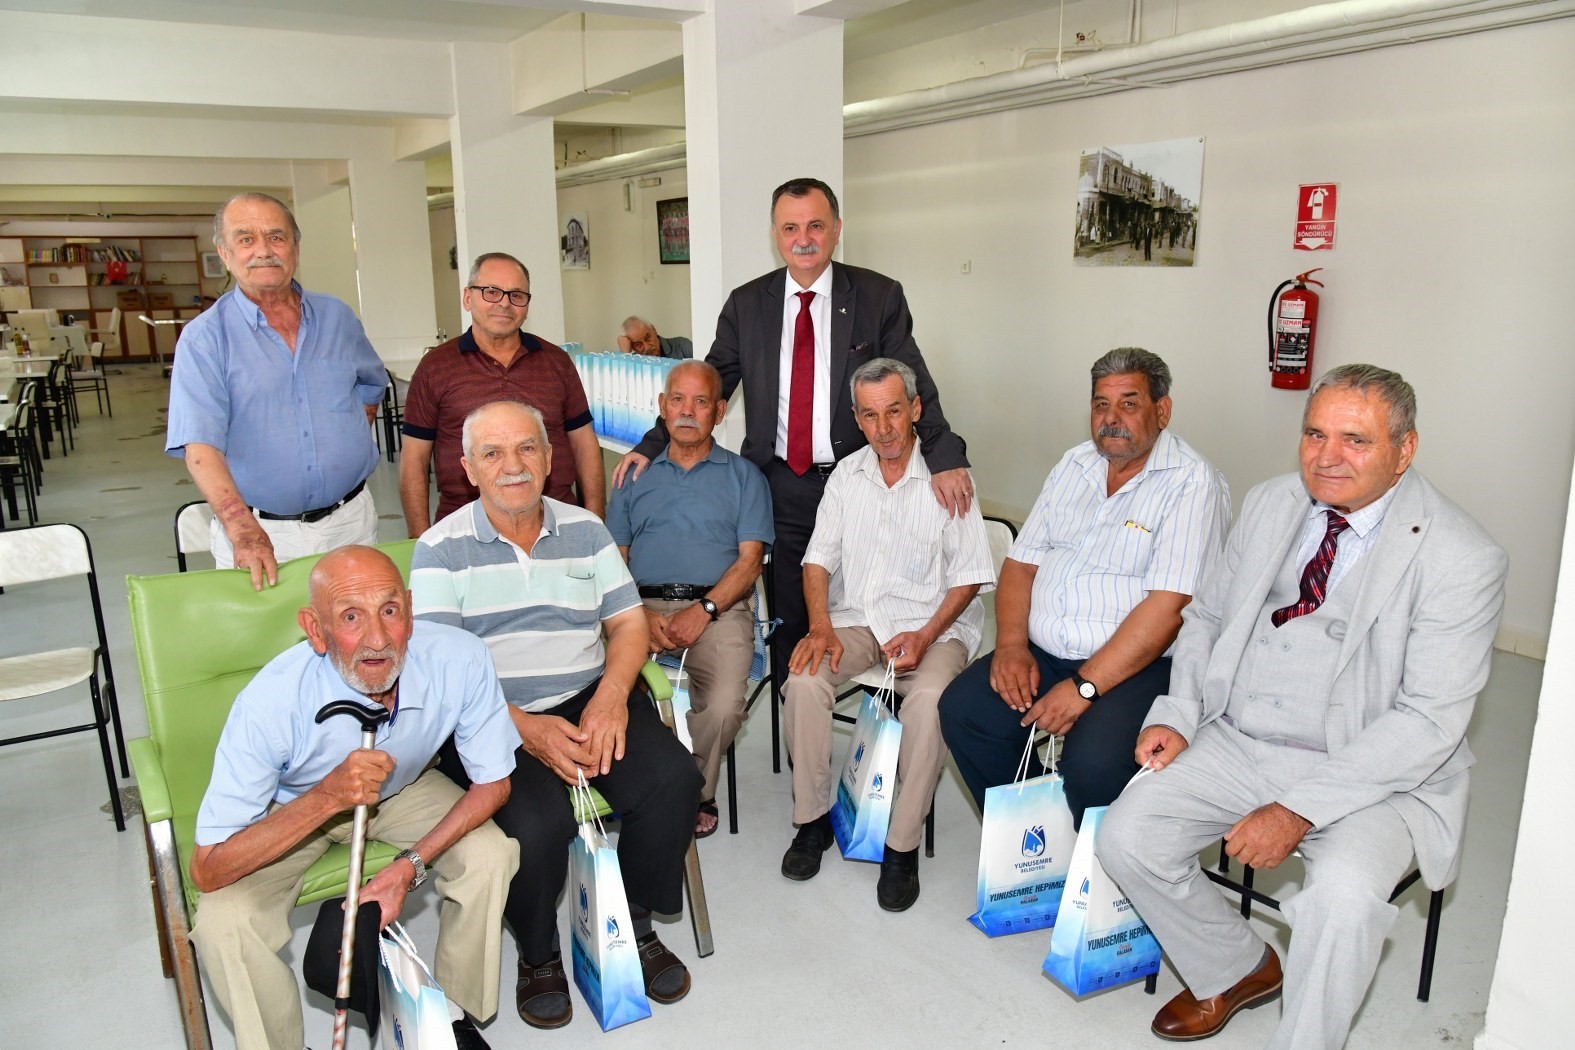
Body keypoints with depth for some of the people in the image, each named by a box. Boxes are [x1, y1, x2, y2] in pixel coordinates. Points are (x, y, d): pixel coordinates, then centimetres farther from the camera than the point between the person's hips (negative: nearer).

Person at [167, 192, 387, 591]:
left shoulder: (337, 317, 6)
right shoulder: (204, 338, -7)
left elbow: (371, 384, 25)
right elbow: (200, 446, -18)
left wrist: (349, 448, 8)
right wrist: (244, 530, -32)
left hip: (351, 521, 4)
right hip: (261, 533, -3)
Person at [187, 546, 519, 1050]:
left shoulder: (460, 661, -32)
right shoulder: (270, 703, -36)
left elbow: (493, 783, -16)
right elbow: (208, 870, -30)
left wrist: (410, 865, -27)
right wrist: (327, 797, -43)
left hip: (404, 788, 2)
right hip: (294, 807, -1)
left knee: (490, 857, -21)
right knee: (224, 922, -25)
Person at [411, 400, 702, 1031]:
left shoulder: (585, 530, 11)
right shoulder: (441, 549, 0)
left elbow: (629, 624, 8)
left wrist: (611, 695, -13)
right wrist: (526, 727, -21)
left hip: (590, 700, 4)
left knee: (674, 779, -20)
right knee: (537, 825, -29)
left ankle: (634, 925, 7)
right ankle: (537, 953, 5)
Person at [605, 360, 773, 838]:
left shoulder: (743, 475, 17)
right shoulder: (636, 477, 23)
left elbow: (749, 561, 5)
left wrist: (703, 610, -12)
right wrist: (639, 614, -8)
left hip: (717, 607, -1)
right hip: (642, 606, 2)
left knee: (723, 707, -28)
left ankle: (692, 794, 0)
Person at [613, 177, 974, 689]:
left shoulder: (879, 296, 0)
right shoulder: (746, 304, 6)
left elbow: (912, 384, -5)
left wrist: (945, 456, -19)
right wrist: (650, 446, 2)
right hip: (780, 486, 2)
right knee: (788, 616, 9)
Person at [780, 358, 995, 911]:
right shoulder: (846, 475, 9)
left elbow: (969, 575, -3)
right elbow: (818, 559, 7)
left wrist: (925, 636, -16)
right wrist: (821, 628, -10)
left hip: (931, 623, -3)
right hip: (854, 620, 3)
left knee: (928, 700, -32)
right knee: (803, 682, -24)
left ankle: (903, 845, -14)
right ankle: (813, 819, -4)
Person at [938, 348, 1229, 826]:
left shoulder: (1193, 483, -10)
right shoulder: (1074, 465, 12)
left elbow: (1168, 606, -18)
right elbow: (1022, 562, 12)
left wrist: (1083, 687, -21)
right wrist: (1011, 645, -5)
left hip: (1138, 666, -6)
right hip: (1042, 653, 6)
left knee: (1092, 760, -29)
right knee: (961, 709, -13)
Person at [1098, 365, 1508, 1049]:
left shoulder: (1460, 557, -13)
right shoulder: (1270, 505, 4)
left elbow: (1428, 721, -18)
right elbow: (1207, 617, 13)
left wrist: (1299, 810, -24)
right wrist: (1177, 714, -4)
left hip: (1368, 773, -5)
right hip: (1235, 742, 5)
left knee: (1344, 895, -31)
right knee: (1125, 838, -9)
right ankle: (1238, 970, 19)